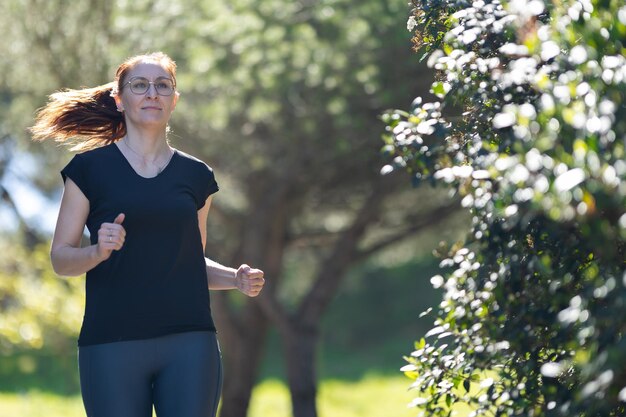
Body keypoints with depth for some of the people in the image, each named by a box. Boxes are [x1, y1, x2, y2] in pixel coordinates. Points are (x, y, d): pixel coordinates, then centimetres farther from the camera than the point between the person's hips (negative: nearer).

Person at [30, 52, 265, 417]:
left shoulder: (196, 175, 14)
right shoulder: (91, 168, 4)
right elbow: (60, 258, 3)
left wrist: (235, 278, 3)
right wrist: (98, 251, -17)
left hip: (189, 341, 2)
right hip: (112, 343, -2)